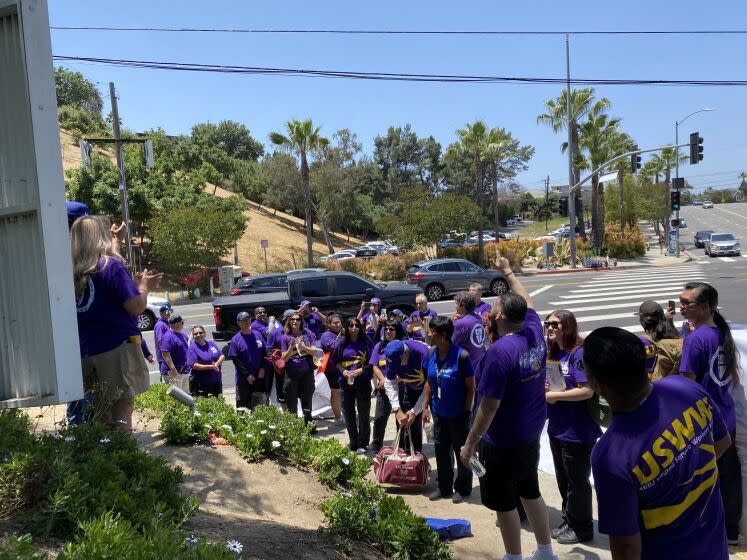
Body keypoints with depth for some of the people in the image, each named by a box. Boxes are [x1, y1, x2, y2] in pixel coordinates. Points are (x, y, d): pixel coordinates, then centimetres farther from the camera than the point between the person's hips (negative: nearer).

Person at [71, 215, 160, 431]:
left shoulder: (73, 272, 9)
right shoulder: (111, 265, -11)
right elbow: (136, 306, -15)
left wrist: (135, 283, 23)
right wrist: (143, 285, 4)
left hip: (86, 354, 7)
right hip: (118, 349, -7)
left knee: (102, 412, 16)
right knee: (123, 406, -2)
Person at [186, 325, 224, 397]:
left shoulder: (211, 343, 10)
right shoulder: (192, 348, -8)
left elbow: (222, 356, 8)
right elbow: (194, 366, -17)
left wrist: (216, 364, -13)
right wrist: (210, 367, -21)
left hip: (216, 380, 6)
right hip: (200, 383, -6)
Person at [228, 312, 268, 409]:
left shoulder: (258, 335, 5)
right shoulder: (235, 339, -7)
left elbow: (265, 353, 10)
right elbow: (235, 360, -9)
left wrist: (263, 368, -2)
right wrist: (247, 375, -11)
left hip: (259, 377, 4)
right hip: (243, 379, -4)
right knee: (242, 405, 1)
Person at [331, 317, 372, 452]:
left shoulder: (365, 342, -1)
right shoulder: (342, 343, 4)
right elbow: (334, 361, 9)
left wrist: (361, 370, -14)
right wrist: (343, 371, -8)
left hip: (363, 382, -2)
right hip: (346, 382, 2)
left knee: (363, 413, 2)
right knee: (349, 413, 10)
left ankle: (362, 444, 13)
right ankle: (353, 442, 25)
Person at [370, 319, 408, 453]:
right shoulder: (380, 346, 9)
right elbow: (375, 367, 6)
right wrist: (383, 380, -11)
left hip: (401, 388, -3)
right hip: (384, 389, 3)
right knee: (379, 418, -1)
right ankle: (376, 449, 14)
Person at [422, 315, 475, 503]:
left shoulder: (461, 356, -21)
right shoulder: (431, 354, -3)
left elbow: (470, 387, -14)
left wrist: (467, 411, -15)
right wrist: (425, 406, 6)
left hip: (458, 414, -6)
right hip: (439, 412, 6)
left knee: (461, 451, 9)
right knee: (441, 449, 16)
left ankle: (463, 489, 27)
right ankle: (444, 487, 33)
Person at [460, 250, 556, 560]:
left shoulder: (500, 351, -28)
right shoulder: (534, 333, -6)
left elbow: (489, 406, -25)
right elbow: (526, 301, 17)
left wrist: (469, 444, -15)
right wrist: (508, 271, 28)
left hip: (503, 440, -8)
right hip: (531, 433, 8)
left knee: (504, 502, 10)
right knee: (530, 491, 24)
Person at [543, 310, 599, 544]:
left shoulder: (579, 353, -19)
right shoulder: (553, 353, 6)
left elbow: (586, 391, -26)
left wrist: (554, 395, -19)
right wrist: (546, 388, -3)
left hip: (577, 433, -8)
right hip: (557, 428, 8)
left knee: (577, 481, 8)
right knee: (563, 480, 21)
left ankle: (582, 529, 26)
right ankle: (569, 522, 38)